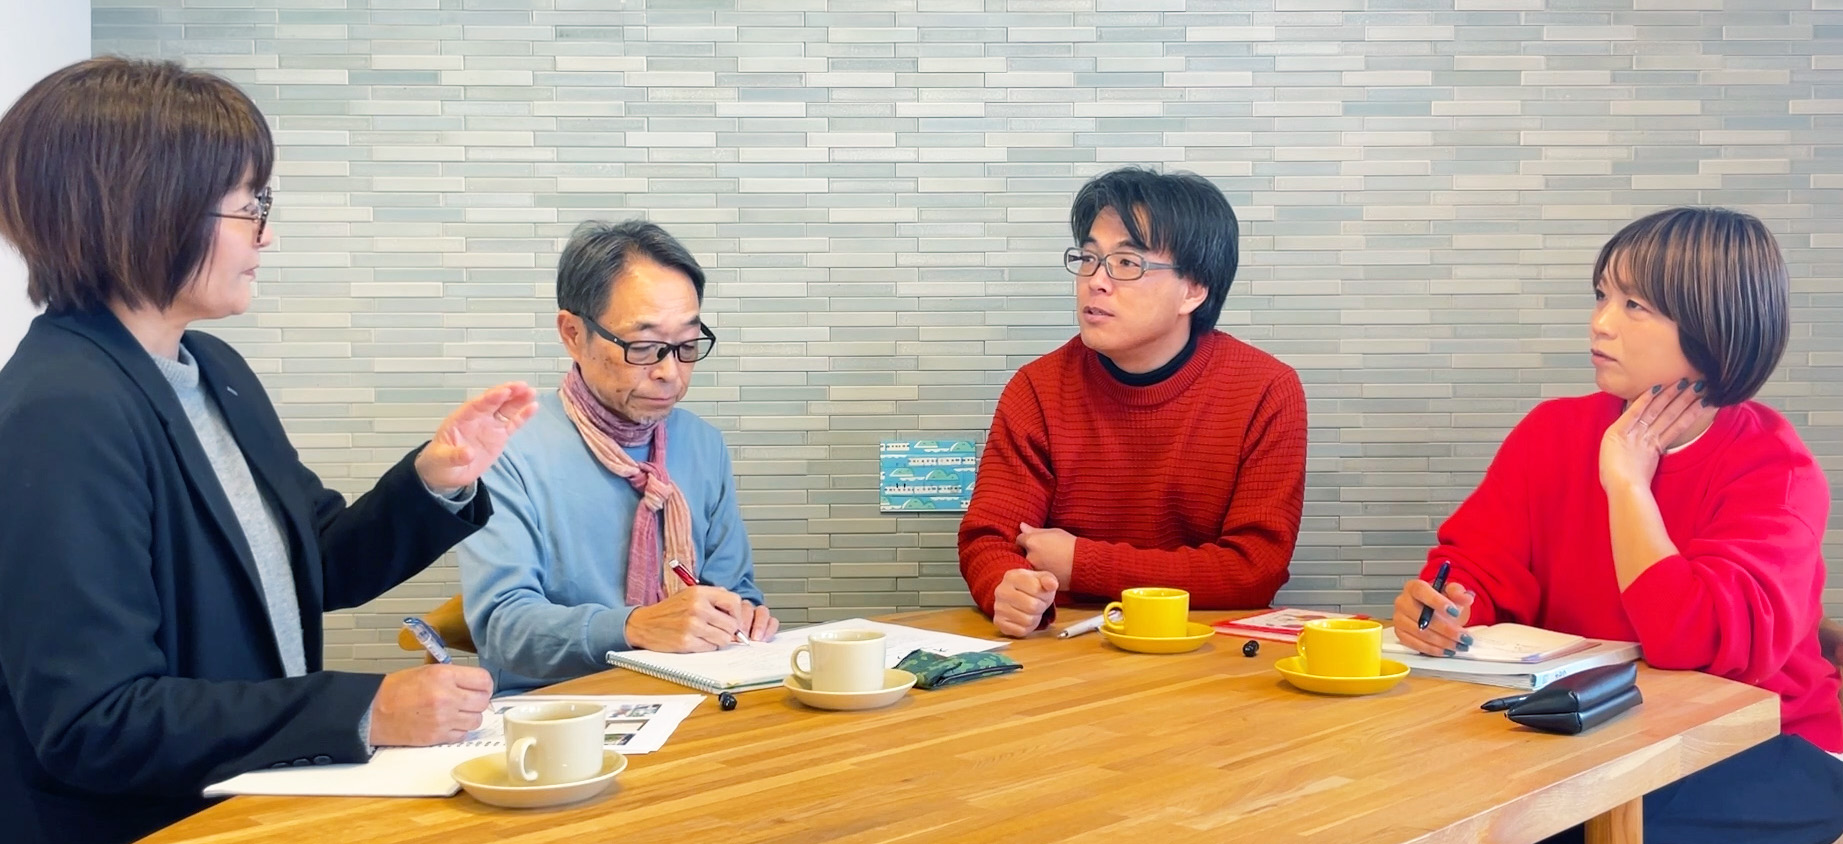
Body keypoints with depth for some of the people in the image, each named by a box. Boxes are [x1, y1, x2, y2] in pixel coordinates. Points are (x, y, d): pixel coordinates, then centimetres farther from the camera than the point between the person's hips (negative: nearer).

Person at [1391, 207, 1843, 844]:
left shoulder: (1774, 468, -12)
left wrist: (1626, 482, -19)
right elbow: (1474, 569, 0)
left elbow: (1700, 641, -26)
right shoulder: (1553, 432, 2)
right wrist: (1443, 609, -24)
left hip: (1755, 758, -3)